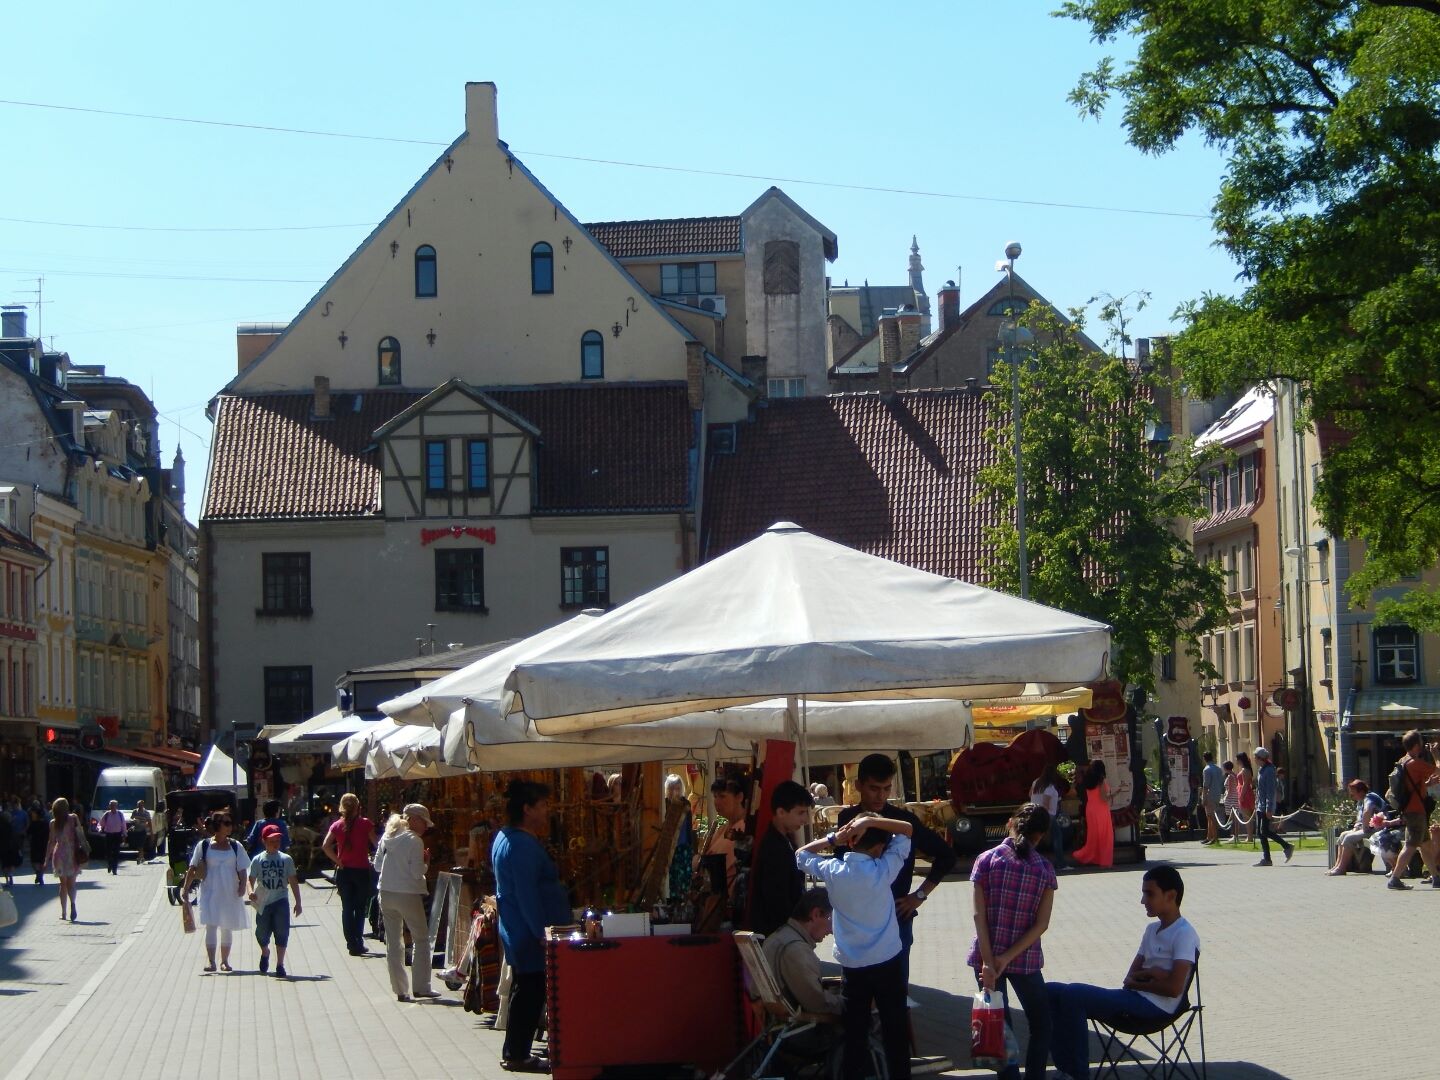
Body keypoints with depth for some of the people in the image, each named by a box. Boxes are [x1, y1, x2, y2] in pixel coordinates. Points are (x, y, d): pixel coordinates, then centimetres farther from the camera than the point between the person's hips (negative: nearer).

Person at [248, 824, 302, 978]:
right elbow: (251, 879, -1)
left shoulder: (286, 859, 4)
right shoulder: (258, 860, 1)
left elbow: (293, 881, 7)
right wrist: (251, 891, -23)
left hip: (280, 901, 0)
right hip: (263, 903, 0)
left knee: (282, 933, -8)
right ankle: (265, 953, 41)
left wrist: (298, 902, 6)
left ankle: (280, 965, -2)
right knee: (262, 934, 9)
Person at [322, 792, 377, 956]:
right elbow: (376, 844, -9)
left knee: (347, 908, 10)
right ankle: (358, 944, 3)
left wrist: (338, 861, -4)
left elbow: (326, 846, -10)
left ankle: (352, 943, 7)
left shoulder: (337, 825, 0)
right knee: (360, 908, 8)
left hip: (343, 871, 2)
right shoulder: (365, 824, -7)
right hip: (362, 870, -2)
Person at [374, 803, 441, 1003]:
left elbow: (377, 865, 12)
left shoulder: (386, 838, 7)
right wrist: (424, 864, 3)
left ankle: (400, 990, 11)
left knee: (393, 942, 10)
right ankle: (420, 986, 7)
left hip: (386, 894, 6)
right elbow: (417, 872, -16)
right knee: (421, 939, 8)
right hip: (408, 894, -6)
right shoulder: (414, 841, -12)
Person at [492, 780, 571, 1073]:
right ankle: (517, 1056, 1)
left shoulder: (504, 838, 13)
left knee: (524, 991, 16)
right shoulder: (523, 846, -21)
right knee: (530, 993, -4)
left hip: (515, 930, 11)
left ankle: (514, 1052, 22)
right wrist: (542, 933, -22)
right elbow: (527, 895, -24)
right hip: (530, 934, -11)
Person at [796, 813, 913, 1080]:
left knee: (853, 1037, 8)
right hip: (888, 963, -2)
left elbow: (801, 855, 14)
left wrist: (832, 839, 2)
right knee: (895, 1035, 8)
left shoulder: (833, 871, -6)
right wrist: (869, 821, -14)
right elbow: (907, 829, -4)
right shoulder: (883, 870, -13)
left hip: (852, 966, 2)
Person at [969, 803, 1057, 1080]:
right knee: (1040, 1024, 16)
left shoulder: (987, 860, -5)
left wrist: (988, 961, -12)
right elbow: (1041, 924, -8)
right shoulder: (1045, 868, -3)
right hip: (1025, 959, 0)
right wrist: (1007, 959, -10)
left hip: (986, 956, 0)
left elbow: (979, 916, -11)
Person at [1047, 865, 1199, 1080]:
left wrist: (1137, 981, -5)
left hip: (1155, 1006, -9)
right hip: (1135, 999, 9)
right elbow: (1130, 977, 15)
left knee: (1073, 995, -26)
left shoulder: (1184, 935, -10)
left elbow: (1174, 988, -19)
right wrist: (1149, 974, -8)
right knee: (1052, 991, -1)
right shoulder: (1152, 929, 18)